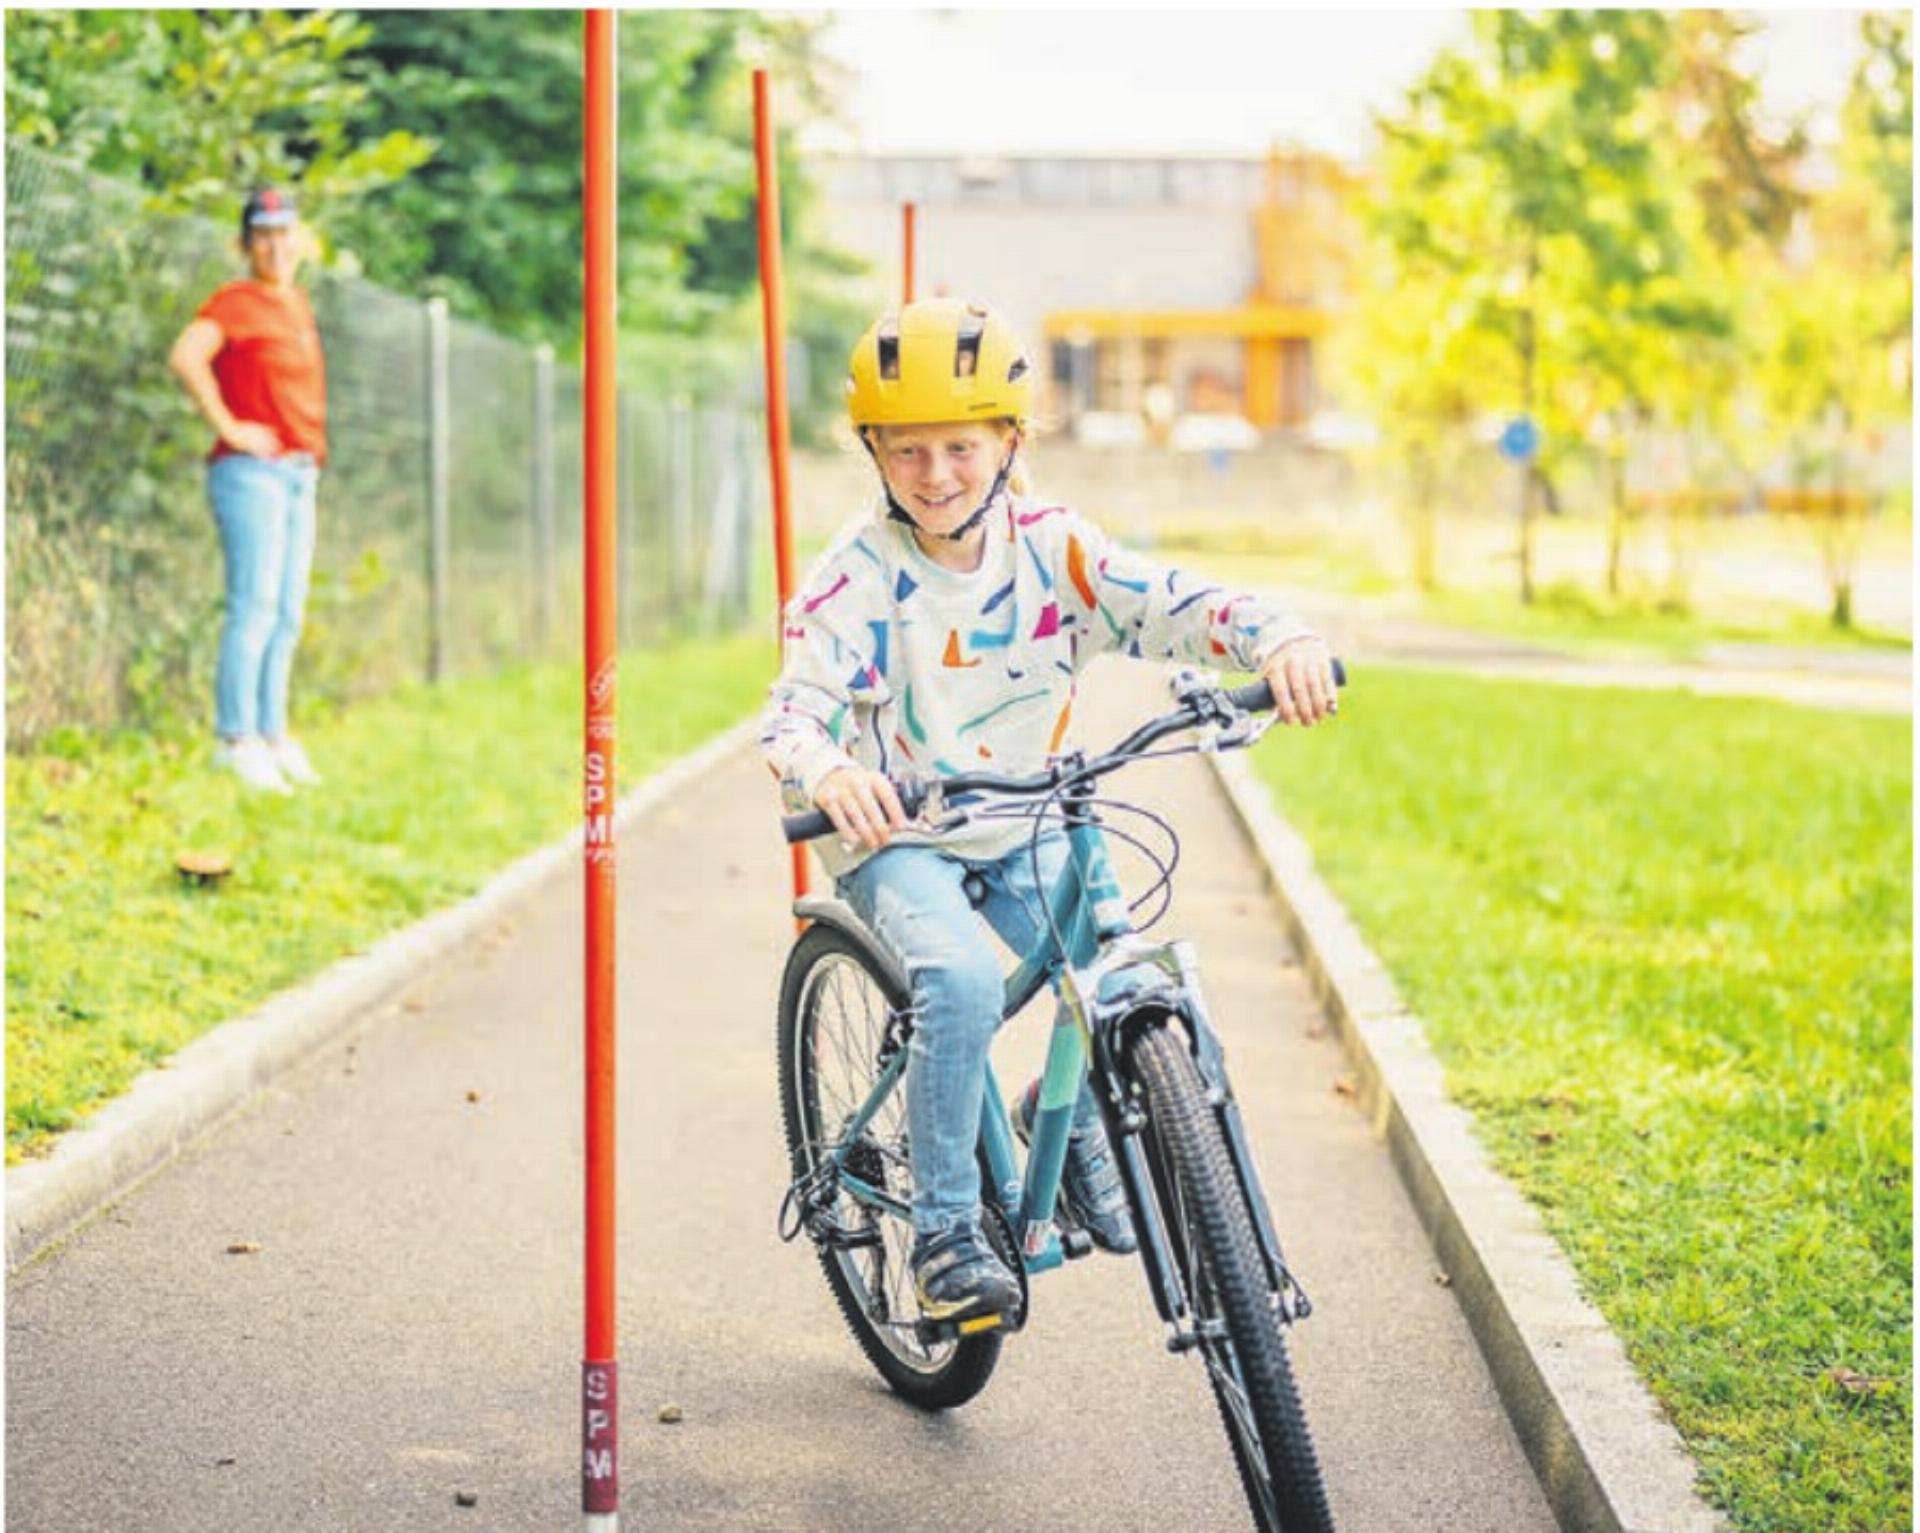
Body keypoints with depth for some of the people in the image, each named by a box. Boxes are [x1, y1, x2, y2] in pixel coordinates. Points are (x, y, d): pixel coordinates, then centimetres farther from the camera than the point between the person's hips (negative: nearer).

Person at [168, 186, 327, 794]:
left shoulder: (300, 305, 16)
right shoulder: (236, 302, -8)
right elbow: (186, 356, -24)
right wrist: (228, 426, -21)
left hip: (301, 473, 8)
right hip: (252, 470, -8)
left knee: (288, 614, 11)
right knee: (255, 605, -13)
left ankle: (271, 734, 18)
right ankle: (236, 738, -11)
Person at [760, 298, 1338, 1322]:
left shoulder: (1050, 547, -6)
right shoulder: (858, 574, -14)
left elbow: (1170, 605, -17)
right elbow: (795, 709, -23)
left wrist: (1281, 642, -37)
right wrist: (829, 773, -47)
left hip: (1024, 835, 3)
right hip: (897, 840, -3)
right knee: (962, 980, -31)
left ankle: (1073, 1126, 17)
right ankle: (944, 1231, -16)